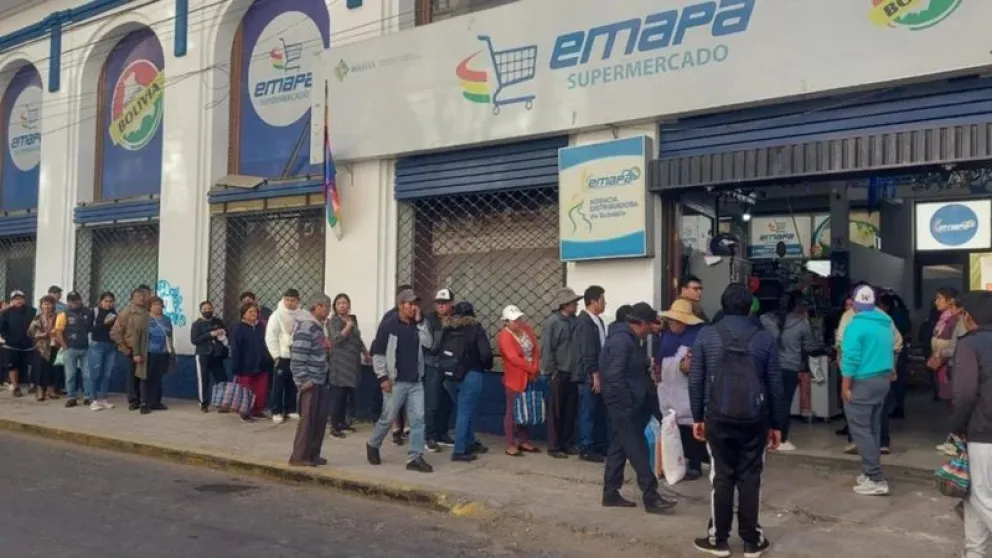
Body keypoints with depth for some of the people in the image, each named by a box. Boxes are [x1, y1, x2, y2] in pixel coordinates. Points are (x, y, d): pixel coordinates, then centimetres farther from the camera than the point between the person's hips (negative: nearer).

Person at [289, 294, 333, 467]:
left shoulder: (317, 326, 14)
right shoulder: (306, 326, -16)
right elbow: (298, 355, -21)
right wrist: (303, 380, -21)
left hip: (319, 380, 10)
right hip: (309, 381, -10)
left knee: (320, 417, 13)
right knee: (308, 419, -4)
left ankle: (312, 454, 22)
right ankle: (299, 457, 5)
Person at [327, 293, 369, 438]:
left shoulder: (353, 318, 14)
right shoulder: (334, 321, -5)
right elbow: (336, 339, -20)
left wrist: (367, 354, 24)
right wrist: (348, 326, -17)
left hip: (353, 362, 7)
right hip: (340, 363, -7)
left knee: (347, 395, 10)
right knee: (338, 395, -8)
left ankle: (342, 422, 21)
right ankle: (334, 427, -6)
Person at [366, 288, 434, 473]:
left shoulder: (417, 324, 9)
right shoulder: (389, 324, -8)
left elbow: (428, 343, -4)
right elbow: (377, 352, -8)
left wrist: (420, 322, -10)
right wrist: (383, 377, -12)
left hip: (416, 381, 5)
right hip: (395, 382, -5)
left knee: (418, 419, -1)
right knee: (388, 418, 5)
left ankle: (415, 458, 2)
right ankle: (373, 446, 30)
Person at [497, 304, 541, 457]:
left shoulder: (526, 329, 5)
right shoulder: (504, 337, -16)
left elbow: (536, 349, 4)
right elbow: (514, 359, -23)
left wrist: (535, 368, -10)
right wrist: (532, 369, -16)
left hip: (529, 377, 7)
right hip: (514, 379, -7)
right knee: (513, 411, -1)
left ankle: (523, 441, 24)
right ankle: (510, 445, 5)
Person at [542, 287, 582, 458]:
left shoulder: (575, 321, 6)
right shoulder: (553, 322, -11)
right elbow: (546, 348, -12)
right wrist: (551, 371, -12)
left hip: (572, 373, 5)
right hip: (559, 373, -5)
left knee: (570, 410, 11)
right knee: (556, 412, 3)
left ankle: (567, 444, 22)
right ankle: (554, 447, 12)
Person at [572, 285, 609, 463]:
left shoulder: (597, 321, 13)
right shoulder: (584, 322, -15)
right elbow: (586, 352, -19)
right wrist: (594, 375, -17)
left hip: (598, 375, 9)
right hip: (588, 377, -9)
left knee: (600, 413, 13)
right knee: (588, 413, -1)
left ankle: (599, 446, 23)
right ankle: (586, 449, 7)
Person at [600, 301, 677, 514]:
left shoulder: (627, 338, 14)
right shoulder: (621, 341, -19)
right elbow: (614, 377, -24)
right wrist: (628, 404, -21)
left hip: (626, 404, 10)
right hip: (623, 405, -10)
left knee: (619, 447, 12)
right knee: (637, 449, -6)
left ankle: (610, 494, 18)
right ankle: (651, 496, -1)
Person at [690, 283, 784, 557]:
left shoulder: (706, 335, -1)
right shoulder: (765, 338, 2)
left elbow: (695, 381, -1)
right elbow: (775, 385, 3)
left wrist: (697, 417, 8)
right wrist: (776, 424, 12)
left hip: (718, 417, 0)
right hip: (754, 418, 1)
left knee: (721, 477, 8)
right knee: (750, 478, 9)